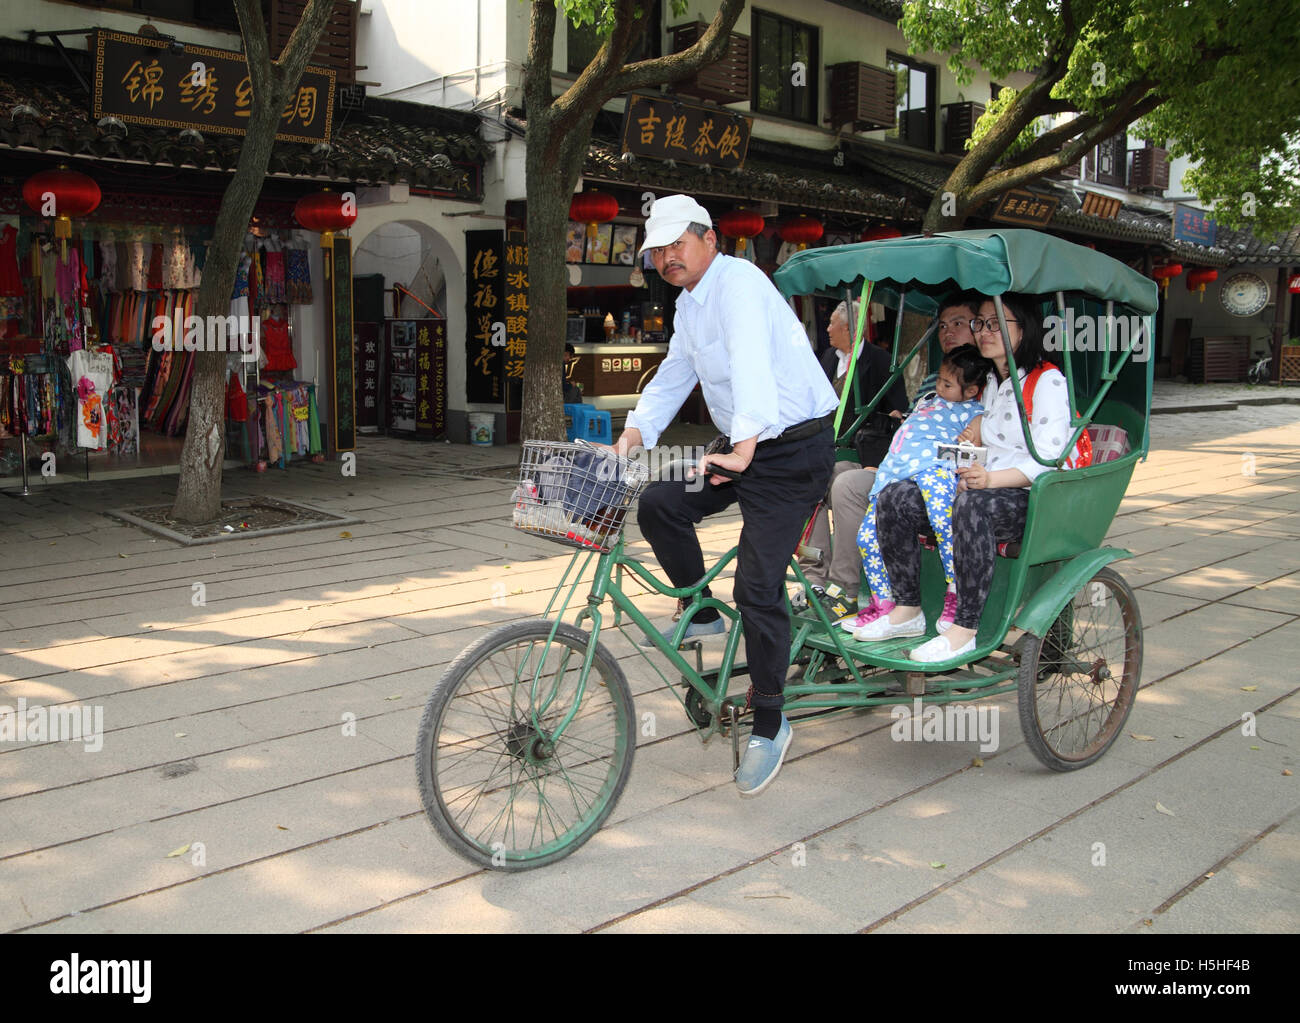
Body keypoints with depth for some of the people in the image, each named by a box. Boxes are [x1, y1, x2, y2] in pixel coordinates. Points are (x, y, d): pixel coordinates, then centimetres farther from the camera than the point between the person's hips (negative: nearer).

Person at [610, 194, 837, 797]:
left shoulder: (738, 283, -17)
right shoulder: (688, 304, 14)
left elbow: (751, 361, -33)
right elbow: (674, 376, 16)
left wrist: (746, 444, -46)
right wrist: (634, 434, 0)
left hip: (792, 451, -9)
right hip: (741, 448, 9)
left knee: (757, 587, -12)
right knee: (658, 504, -7)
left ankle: (769, 723, 4)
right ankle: (702, 613, 14)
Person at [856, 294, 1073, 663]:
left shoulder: (1048, 381, -6)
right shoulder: (991, 383, 19)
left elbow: (1048, 460, -16)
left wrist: (991, 479, -30)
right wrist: (970, 475, 0)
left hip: (1036, 500, -8)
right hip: (987, 491, 8)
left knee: (972, 505, -40)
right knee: (894, 498, -12)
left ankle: (964, 630, -35)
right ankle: (907, 611, -7)